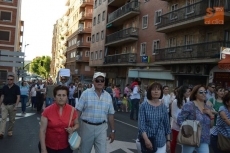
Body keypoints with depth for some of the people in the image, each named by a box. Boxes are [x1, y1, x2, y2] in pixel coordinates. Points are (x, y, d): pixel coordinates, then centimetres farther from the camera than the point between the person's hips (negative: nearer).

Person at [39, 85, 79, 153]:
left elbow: (77, 124, 8)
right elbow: (42, 131, -9)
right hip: (49, 147, -1)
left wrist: (73, 129, -12)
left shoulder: (72, 110, -8)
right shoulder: (47, 111, -11)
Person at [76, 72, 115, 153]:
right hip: (87, 126, -1)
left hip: (101, 128, 2)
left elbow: (110, 115, 9)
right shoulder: (86, 93, -5)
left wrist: (112, 131, 10)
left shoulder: (108, 96, 4)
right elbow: (78, 110, -7)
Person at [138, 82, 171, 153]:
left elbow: (167, 124, 8)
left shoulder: (163, 107, 2)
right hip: (147, 140, -2)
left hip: (160, 141, 2)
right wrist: (146, 139, -21)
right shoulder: (144, 106, -7)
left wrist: (168, 140, 8)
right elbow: (141, 124, -12)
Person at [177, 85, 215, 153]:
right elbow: (180, 119, -12)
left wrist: (211, 115, -4)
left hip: (204, 140, 5)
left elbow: (211, 125, 11)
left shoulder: (208, 107, 9)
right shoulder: (189, 105, -10)